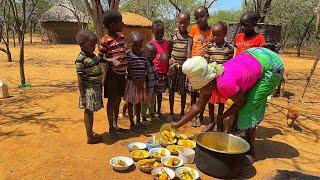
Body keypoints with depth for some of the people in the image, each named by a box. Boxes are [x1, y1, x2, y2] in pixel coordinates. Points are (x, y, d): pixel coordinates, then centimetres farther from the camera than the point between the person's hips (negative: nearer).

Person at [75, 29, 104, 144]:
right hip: (88, 89, -8)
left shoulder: (93, 56, 10)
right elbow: (80, 79, -17)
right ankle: (90, 137, 13)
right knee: (88, 112, 2)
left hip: (96, 88, 8)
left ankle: (91, 133, 30)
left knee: (91, 111, 17)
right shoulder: (81, 59, -16)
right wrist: (82, 96, -17)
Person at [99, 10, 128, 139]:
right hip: (112, 73, -6)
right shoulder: (105, 41, -13)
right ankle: (111, 128, 19)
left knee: (118, 100, 15)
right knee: (112, 100, 3)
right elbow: (100, 57, -10)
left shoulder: (121, 36, 7)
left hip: (122, 72, 7)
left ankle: (116, 125, 31)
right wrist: (111, 61, -24)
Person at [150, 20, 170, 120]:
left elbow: (168, 58, 10)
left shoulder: (167, 43, 5)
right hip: (154, 72, -4)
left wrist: (168, 71, 9)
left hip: (164, 72, 4)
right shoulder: (151, 43, -5)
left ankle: (159, 111, 28)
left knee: (160, 92, 15)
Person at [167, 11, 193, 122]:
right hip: (173, 67, 2)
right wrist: (171, 59, -8)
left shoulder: (189, 38, -2)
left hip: (183, 67, -1)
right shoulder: (173, 36, 4)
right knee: (171, 91, 7)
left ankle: (182, 113, 24)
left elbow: (189, 51, -14)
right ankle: (171, 113, 21)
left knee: (183, 91, 8)